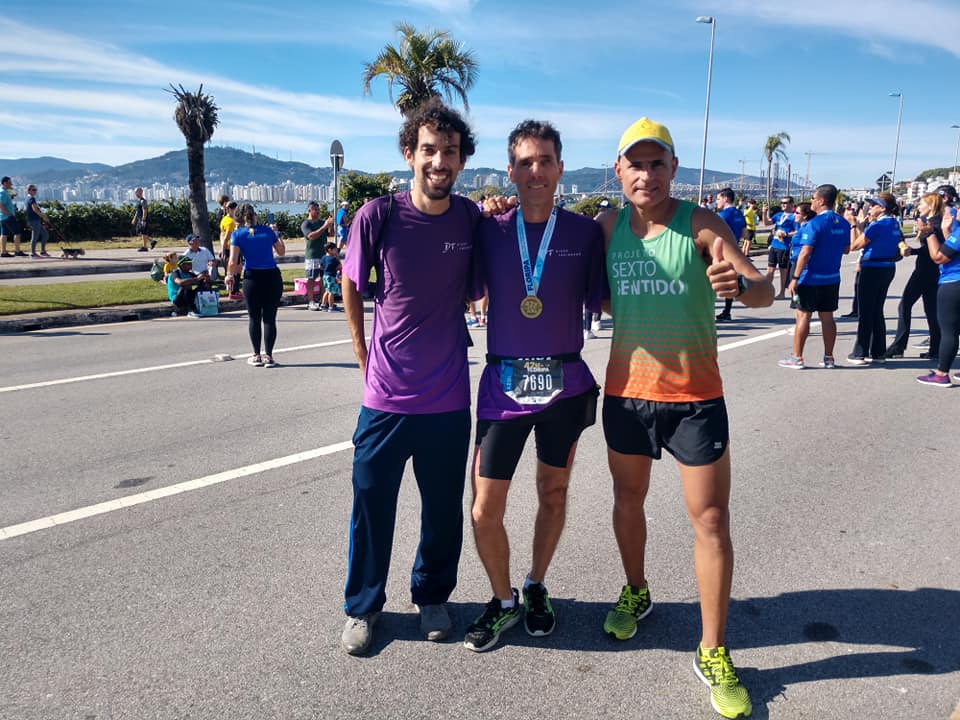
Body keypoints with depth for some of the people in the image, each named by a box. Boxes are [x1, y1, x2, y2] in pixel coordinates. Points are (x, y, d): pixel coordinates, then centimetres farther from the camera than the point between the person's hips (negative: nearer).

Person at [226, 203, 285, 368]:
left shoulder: (237, 234, -1)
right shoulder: (267, 230, 5)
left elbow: (233, 262, -8)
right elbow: (282, 252, 17)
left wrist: (229, 276, 9)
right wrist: (277, 234, 29)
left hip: (252, 279, -1)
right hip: (272, 277, 1)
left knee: (254, 318, 12)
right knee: (269, 318, 5)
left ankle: (256, 356, 15)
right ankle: (269, 356, 5)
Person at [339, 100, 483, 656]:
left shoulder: (473, 219, -4)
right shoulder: (377, 217, -11)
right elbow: (352, 289, 4)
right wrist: (367, 359, 5)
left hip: (449, 398, 2)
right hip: (387, 396, -1)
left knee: (443, 507, 15)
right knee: (371, 504, 10)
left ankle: (433, 595, 39)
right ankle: (363, 606, 33)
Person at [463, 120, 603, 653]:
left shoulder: (585, 232, -1)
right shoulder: (489, 230, 0)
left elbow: (600, 301, 2)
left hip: (564, 384, 1)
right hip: (503, 383, 0)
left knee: (553, 492, 16)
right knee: (485, 511, 1)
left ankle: (536, 588, 40)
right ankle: (503, 601, 28)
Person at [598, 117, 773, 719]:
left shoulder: (701, 224, -9)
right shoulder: (609, 226, 1)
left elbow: (766, 291, -17)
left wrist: (739, 283, -40)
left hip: (695, 396, -3)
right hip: (626, 390, 3)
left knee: (712, 520, 0)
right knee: (629, 499, 18)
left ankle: (713, 652, 15)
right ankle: (636, 592, 43)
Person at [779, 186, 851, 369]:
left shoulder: (815, 224, -16)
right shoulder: (843, 223, 6)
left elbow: (805, 253, -19)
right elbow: (846, 249, 16)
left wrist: (795, 278, -16)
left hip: (811, 278, -6)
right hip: (832, 278, 6)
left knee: (803, 316, 1)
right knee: (827, 317, 11)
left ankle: (797, 358, 5)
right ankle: (828, 358, 16)